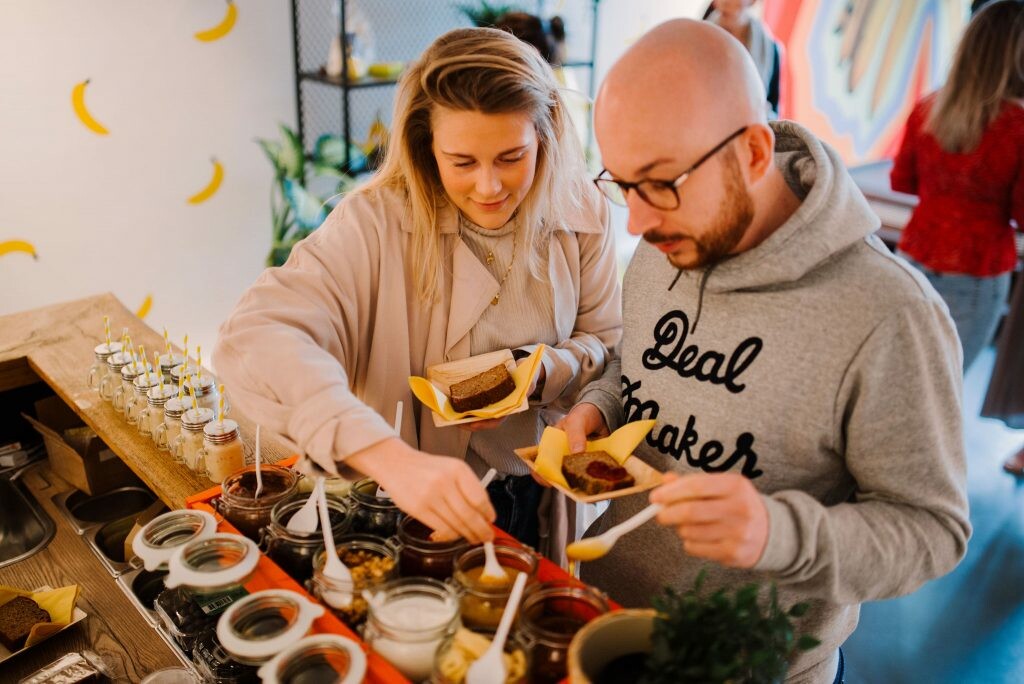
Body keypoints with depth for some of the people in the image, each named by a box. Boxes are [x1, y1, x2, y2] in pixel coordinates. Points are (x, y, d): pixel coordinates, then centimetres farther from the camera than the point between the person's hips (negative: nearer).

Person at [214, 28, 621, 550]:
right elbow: (258, 337, -37)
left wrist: (539, 373, -22)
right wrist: (392, 459, -51)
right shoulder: (377, 223, -23)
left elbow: (605, 340, 1)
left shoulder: (579, 214, -12)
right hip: (403, 504, -3)